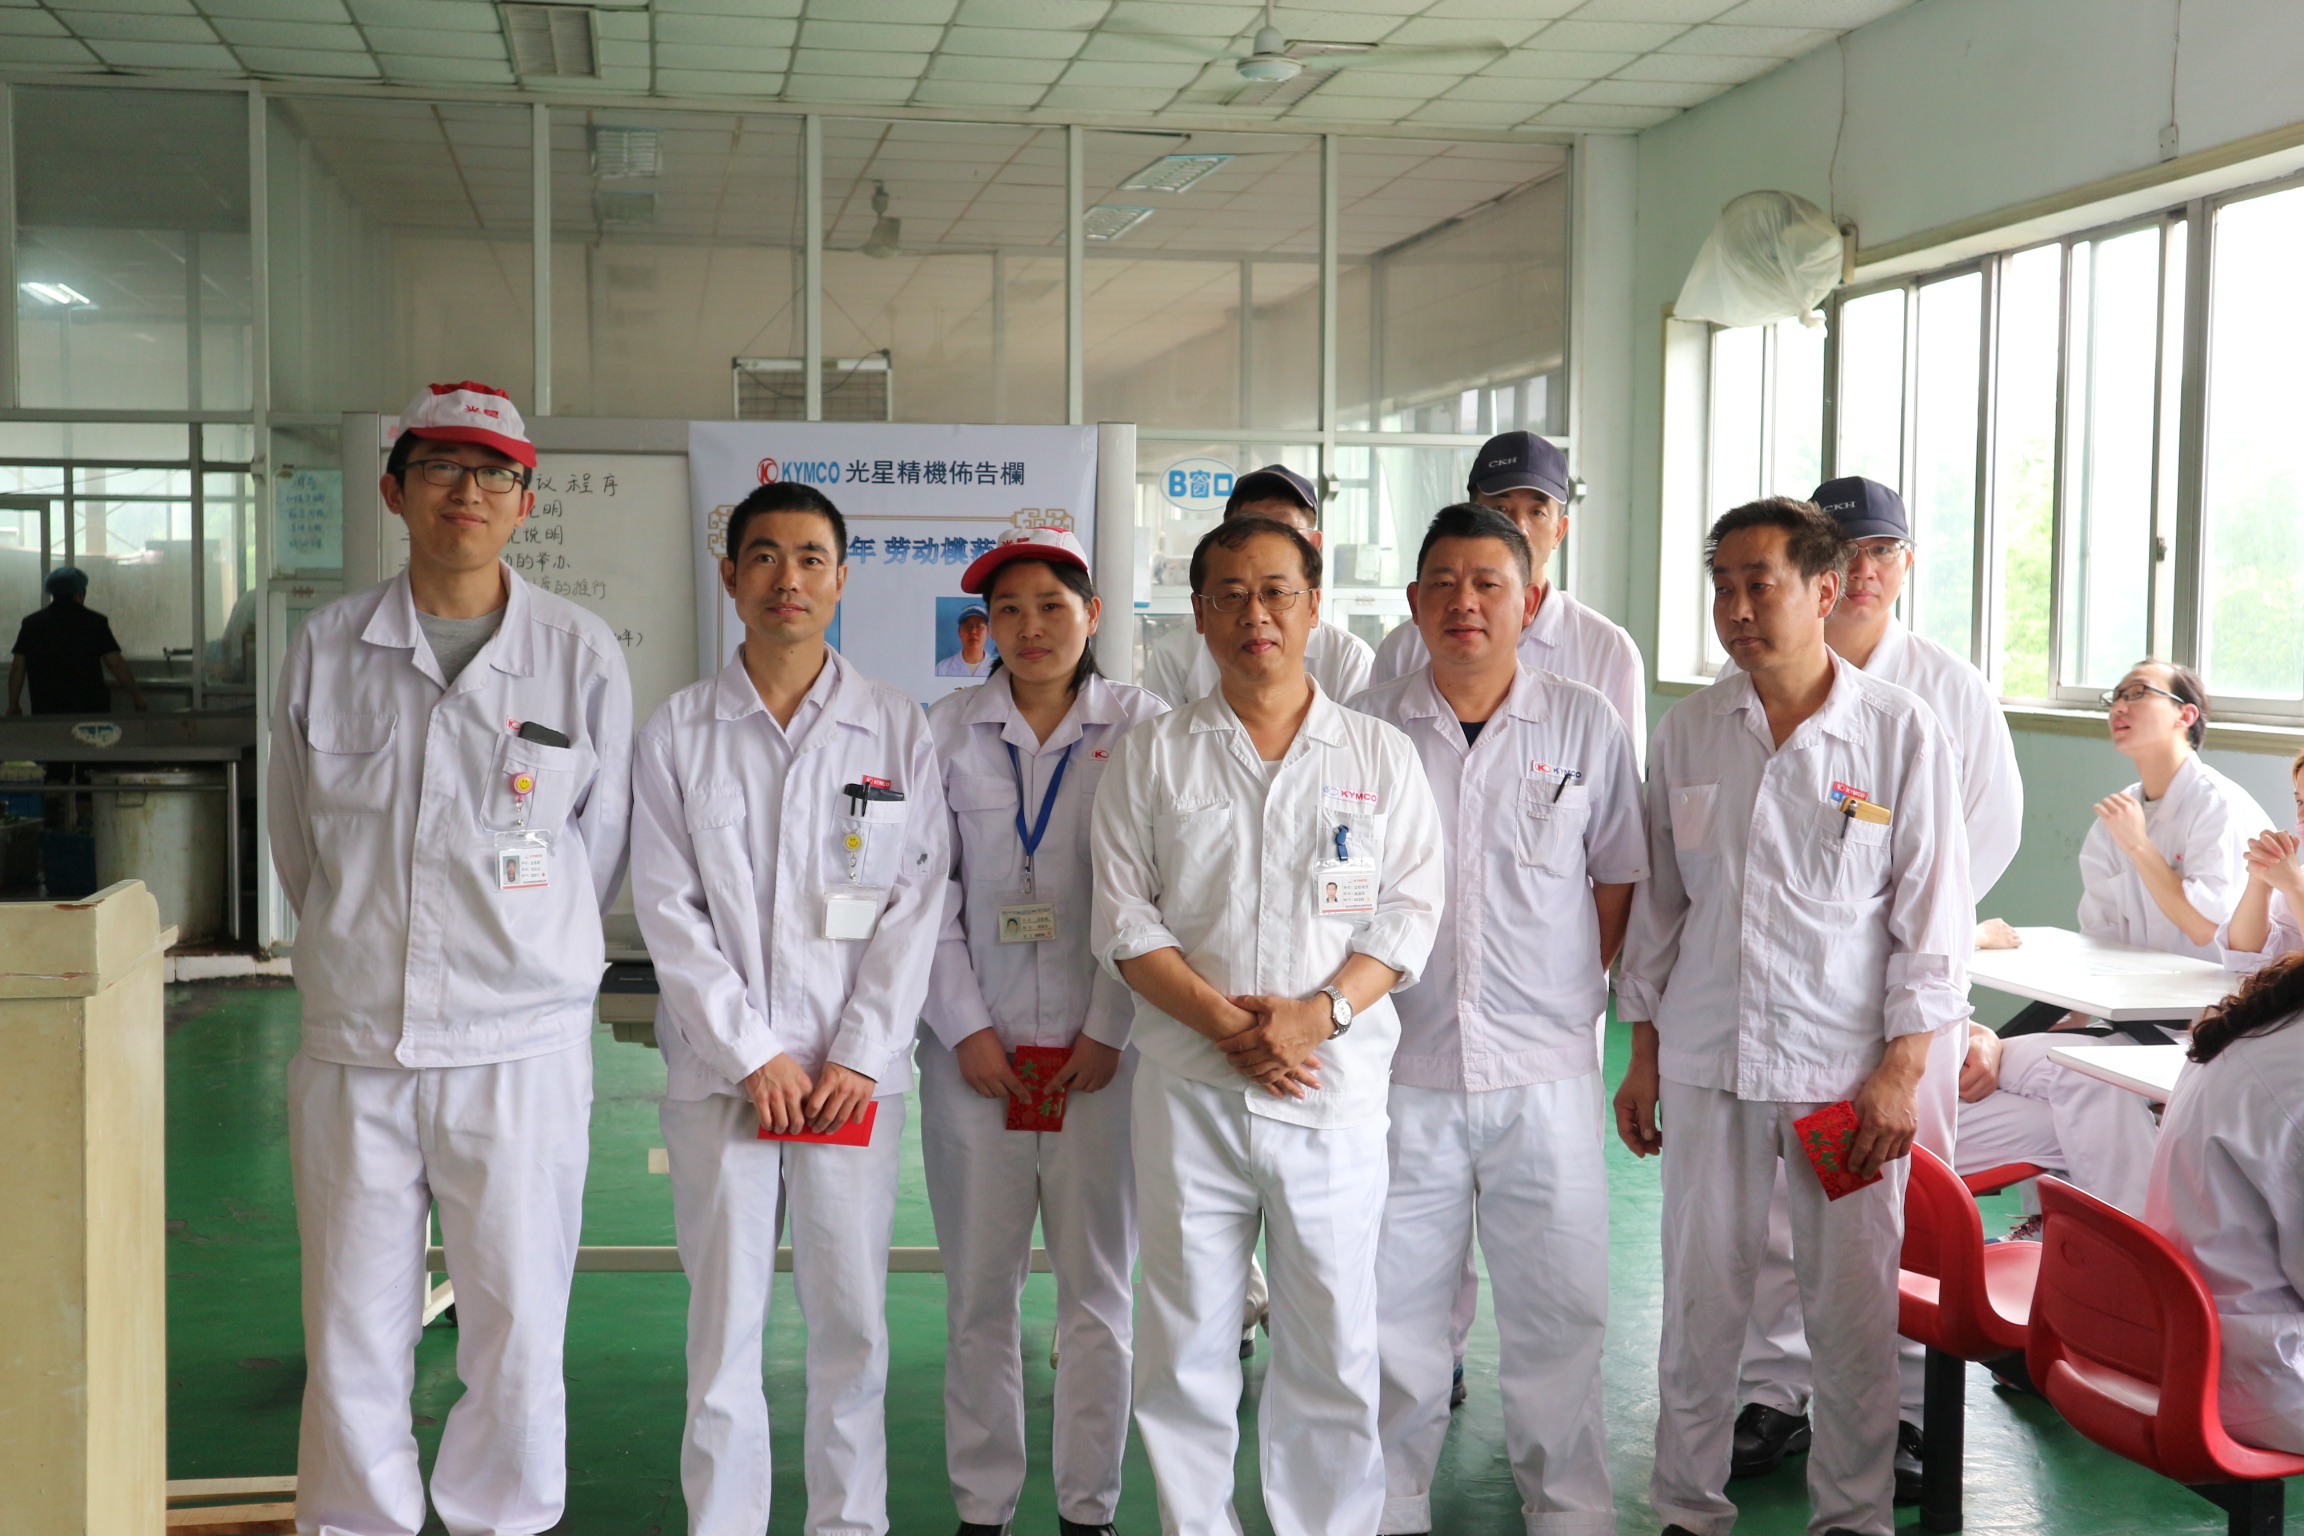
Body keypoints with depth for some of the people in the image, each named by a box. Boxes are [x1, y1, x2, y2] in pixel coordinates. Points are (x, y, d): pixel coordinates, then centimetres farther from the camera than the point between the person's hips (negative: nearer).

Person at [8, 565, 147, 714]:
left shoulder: (31, 623, 5)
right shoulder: (94, 622, -1)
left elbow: (18, 667, 5)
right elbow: (115, 663, -4)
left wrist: (13, 705, 13)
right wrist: (136, 694, 5)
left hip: (46, 709, 2)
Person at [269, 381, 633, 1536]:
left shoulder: (583, 654, 0)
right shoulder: (325, 648, 4)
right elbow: (297, 846, 14)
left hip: (521, 1048, -1)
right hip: (354, 1046, 2)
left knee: (518, 1335, 5)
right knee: (351, 1340, 8)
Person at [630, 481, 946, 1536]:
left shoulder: (896, 729, 5)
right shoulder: (678, 732, 4)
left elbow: (918, 903, 2)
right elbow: (667, 910, 0)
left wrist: (859, 1056, -6)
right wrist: (752, 1055, -7)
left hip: (855, 1075, 0)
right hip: (720, 1073, 0)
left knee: (851, 1320, 5)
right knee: (723, 1326, 3)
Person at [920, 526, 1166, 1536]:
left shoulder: (1140, 726, 2)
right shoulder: (947, 729, 5)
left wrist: (1108, 1029, -8)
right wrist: (966, 1027, -4)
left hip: (1100, 1048, -1)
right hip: (973, 1048, 1)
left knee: (1098, 1285, 5)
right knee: (979, 1290, 4)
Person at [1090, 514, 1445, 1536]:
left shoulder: (1380, 756, 8)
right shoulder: (1150, 758, 7)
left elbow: (1408, 911, 3)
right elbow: (1125, 917, 2)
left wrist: (1320, 1013, -13)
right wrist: (1224, 1022, -11)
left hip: (1336, 1082, 0)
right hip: (1189, 1086, 0)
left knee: (1332, 1338, 5)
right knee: (1186, 1337, 6)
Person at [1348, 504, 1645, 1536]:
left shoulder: (1586, 726, 3)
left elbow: (1619, 881, 10)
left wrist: (1573, 992, 4)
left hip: (1545, 1069, 0)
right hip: (1402, 1064, 0)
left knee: (1557, 1304, 6)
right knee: (1394, 1302, 7)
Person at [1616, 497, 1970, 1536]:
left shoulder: (1901, 731, -3)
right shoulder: (1688, 731, 5)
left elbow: (1932, 911, -1)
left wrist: (1900, 1070, -6)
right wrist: (1643, 1055, 10)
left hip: (1849, 1068, -2)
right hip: (1707, 1060, 2)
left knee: (1854, 1311, 5)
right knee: (1700, 1301, 7)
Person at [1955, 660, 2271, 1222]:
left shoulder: (2222, 807, -5)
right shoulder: (2115, 819, 15)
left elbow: (2209, 927, -16)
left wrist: (2138, 846, -8)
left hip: (2203, 1029, -7)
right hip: (2134, 1022, 7)